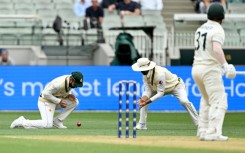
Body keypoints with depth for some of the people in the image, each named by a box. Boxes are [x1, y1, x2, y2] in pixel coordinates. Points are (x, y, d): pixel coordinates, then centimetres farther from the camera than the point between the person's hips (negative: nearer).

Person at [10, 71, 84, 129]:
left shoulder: (71, 80, -4)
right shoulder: (59, 84, -31)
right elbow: (46, 93, -28)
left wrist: (68, 95, -7)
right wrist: (59, 101, -23)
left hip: (54, 101, 9)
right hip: (45, 101, -9)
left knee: (74, 102, -2)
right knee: (47, 125, -23)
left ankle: (57, 121, 3)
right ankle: (22, 122, -7)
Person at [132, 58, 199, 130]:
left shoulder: (159, 73, -38)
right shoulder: (145, 75, -15)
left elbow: (160, 93, -35)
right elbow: (148, 90, -15)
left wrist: (148, 101, -43)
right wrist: (144, 97, -38)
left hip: (176, 86, -7)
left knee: (184, 101, -32)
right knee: (143, 100, -6)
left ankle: (198, 123, -23)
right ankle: (142, 124, 3)